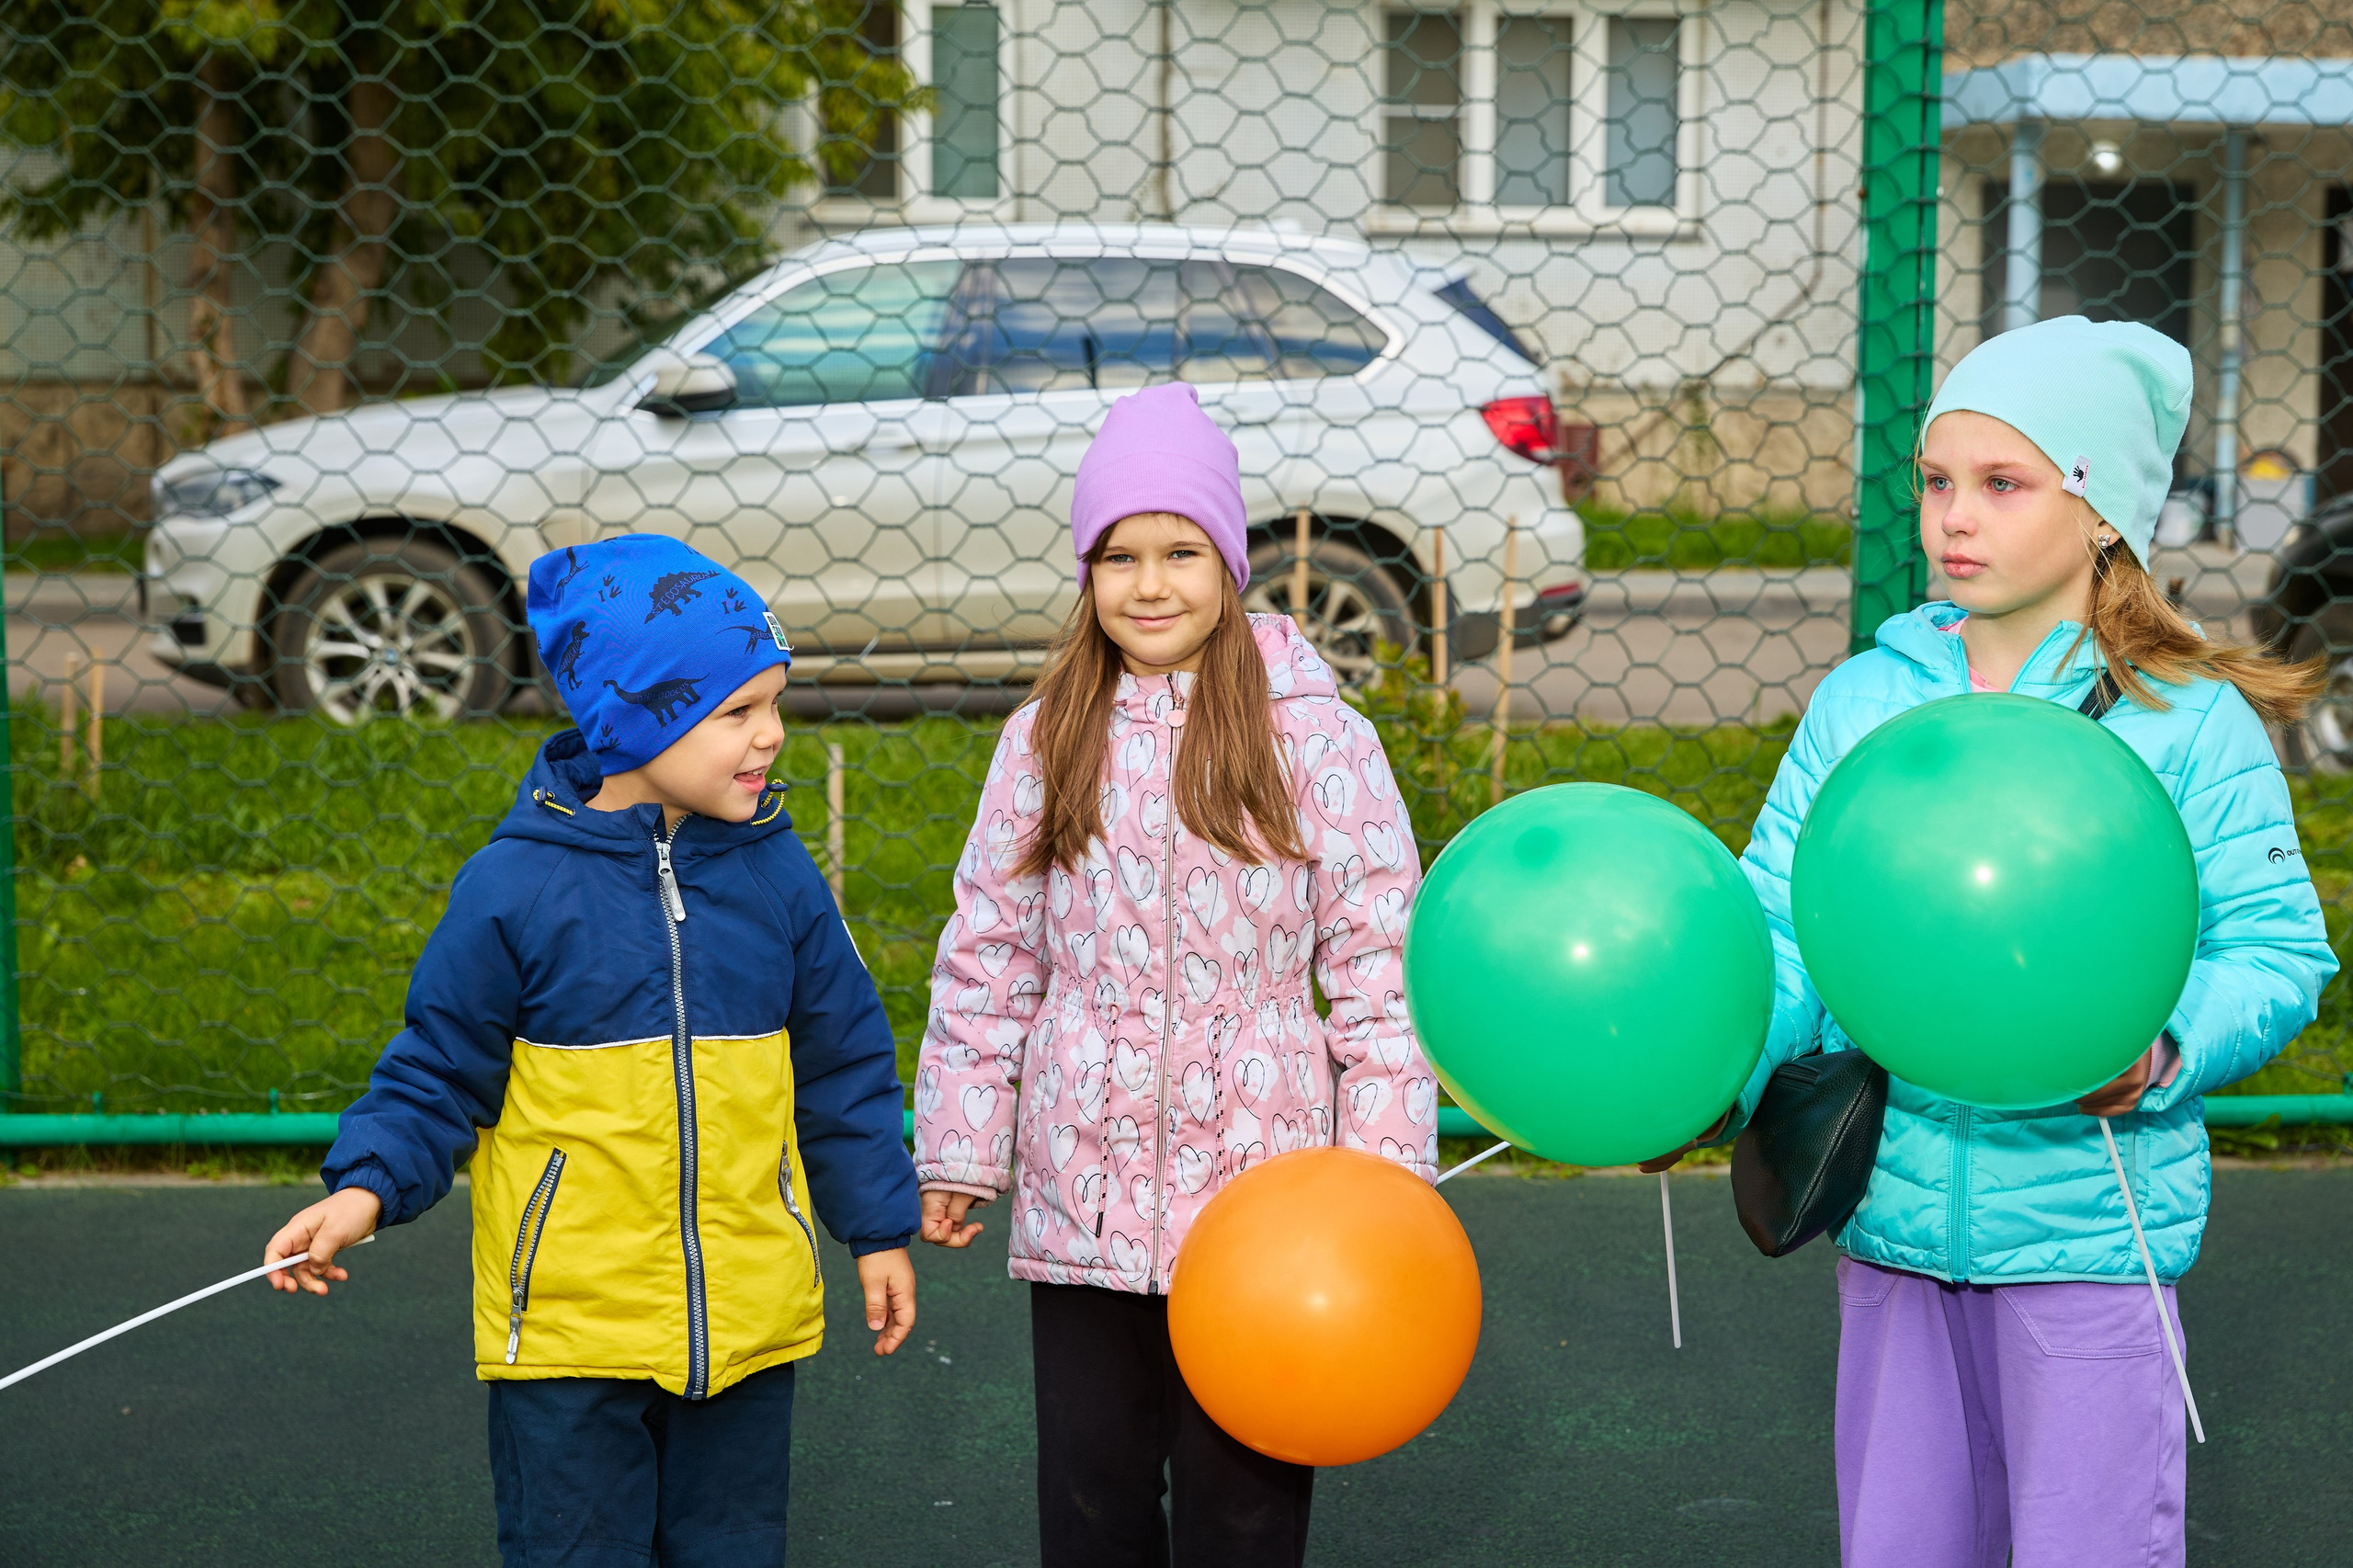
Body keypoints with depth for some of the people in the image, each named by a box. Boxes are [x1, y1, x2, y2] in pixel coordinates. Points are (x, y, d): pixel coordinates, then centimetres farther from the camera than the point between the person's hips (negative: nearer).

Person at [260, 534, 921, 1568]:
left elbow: (844, 1065, 11)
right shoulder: (516, 887, -10)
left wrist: (879, 1229, 15)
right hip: (567, 1329, -3)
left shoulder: (775, 872, 2)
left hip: (747, 1321, 4)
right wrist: (367, 1187, -18)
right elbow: (438, 1072, -2)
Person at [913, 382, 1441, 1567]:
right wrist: (955, 1151, 8)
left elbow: (1381, 966, -3)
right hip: (1081, 1199, 3)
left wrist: (1386, 1179, -6)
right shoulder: (1046, 743, 5)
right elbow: (985, 962, 10)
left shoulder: (1317, 741, -3)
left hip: (1258, 1198, -3)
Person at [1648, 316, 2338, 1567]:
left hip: (2087, 1225, -3)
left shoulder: (2189, 720, -5)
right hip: (1892, 1220, 4)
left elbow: (2277, 948, -7)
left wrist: (2160, 1054, -26)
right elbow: (1781, 928, 2)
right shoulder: (1860, 699, 5)